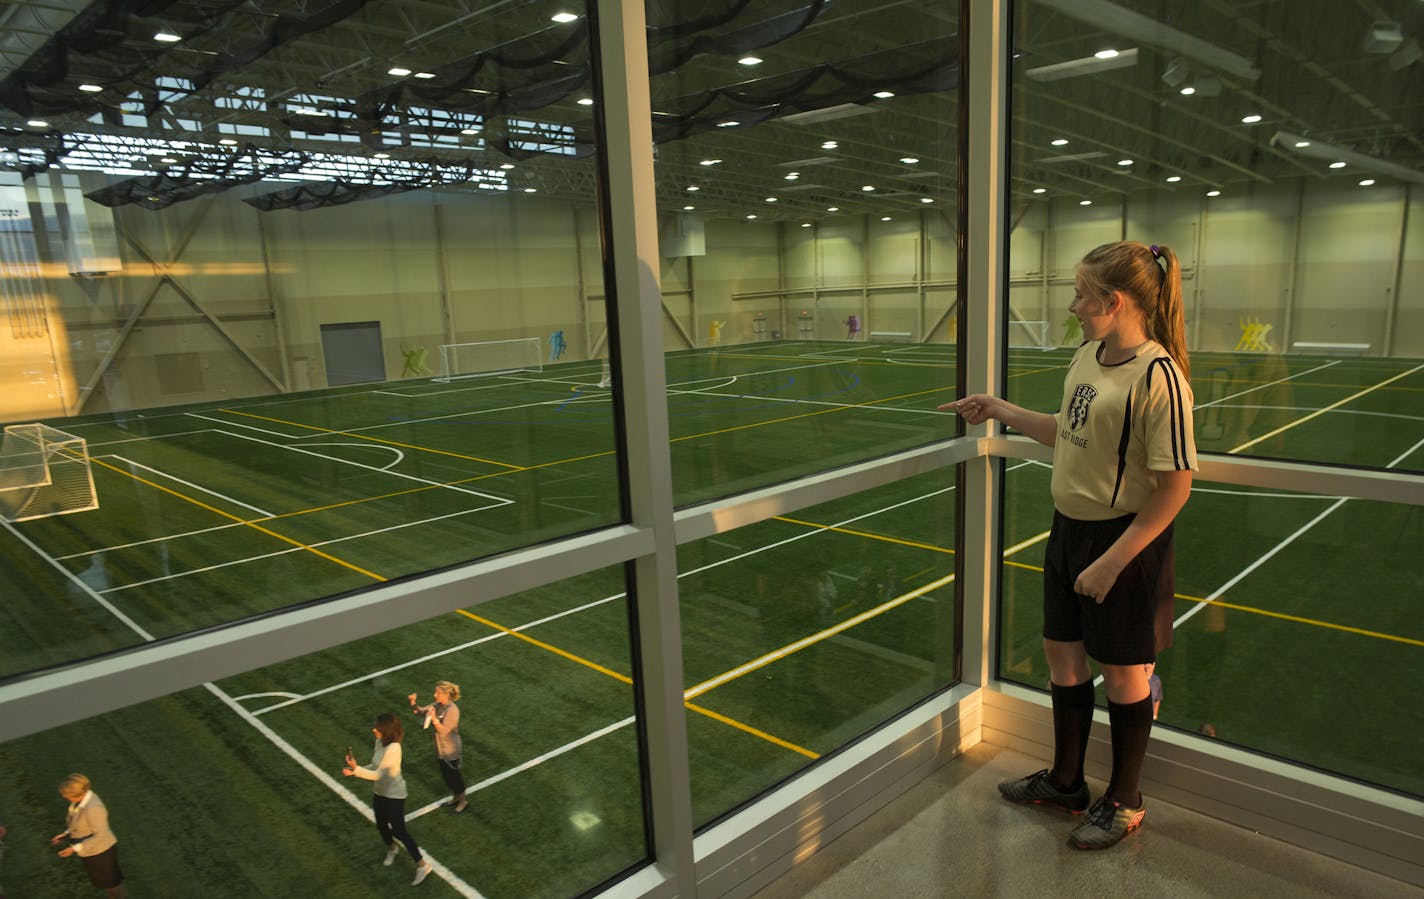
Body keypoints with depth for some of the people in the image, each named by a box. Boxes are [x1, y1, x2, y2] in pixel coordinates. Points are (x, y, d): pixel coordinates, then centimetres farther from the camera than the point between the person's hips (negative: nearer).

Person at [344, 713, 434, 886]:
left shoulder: (393, 749, -31)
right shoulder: (380, 742, -7)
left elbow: (378, 775, -27)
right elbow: (375, 766, 4)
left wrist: (356, 768, -25)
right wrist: (354, 772, -7)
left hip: (394, 795, -8)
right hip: (380, 792, 8)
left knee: (399, 831, -1)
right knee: (381, 826, 24)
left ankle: (422, 865, 11)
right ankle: (391, 849, 54)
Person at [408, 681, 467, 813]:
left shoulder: (452, 710, -27)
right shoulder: (437, 705, -3)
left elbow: (443, 731, -27)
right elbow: (420, 711, 3)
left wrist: (434, 719, -40)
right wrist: (413, 702, -16)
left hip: (451, 750, -8)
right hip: (440, 748, 8)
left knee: (453, 774, 8)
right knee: (445, 775, 21)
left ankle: (463, 800, 29)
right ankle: (455, 797, 42)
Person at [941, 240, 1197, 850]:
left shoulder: (1158, 375, -22)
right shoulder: (1087, 357, 3)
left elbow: (1175, 486, -21)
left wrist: (1111, 561, -21)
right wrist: (1002, 411, 16)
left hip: (1124, 540, -8)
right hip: (1070, 528, 8)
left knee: (1123, 670, 10)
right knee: (1061, 652, 18)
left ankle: (1124, 801, 34)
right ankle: (1065, 781, 39)